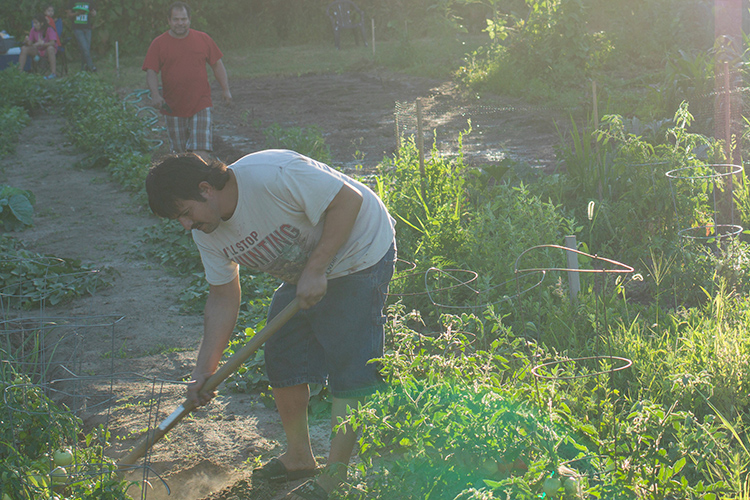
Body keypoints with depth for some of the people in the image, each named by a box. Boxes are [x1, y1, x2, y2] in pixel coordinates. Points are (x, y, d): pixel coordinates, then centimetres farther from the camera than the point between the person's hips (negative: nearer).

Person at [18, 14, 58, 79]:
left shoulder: (49, 30, -15)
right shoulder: (33, 30, 0)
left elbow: (52, 43, -29)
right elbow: (30, 43, -1)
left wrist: (41, 44, -41)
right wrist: (27, 41, -25)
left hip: (47, 52, -5)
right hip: (37, 51, 5)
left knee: (50, 48, -39)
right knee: (24, 48, -15)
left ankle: (53, 72, -44)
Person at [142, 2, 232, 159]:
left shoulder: (203, 39, 6)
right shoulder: (158, 44, 1)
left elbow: (217, 64, 14)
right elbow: (151, 72, -3)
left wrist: (225, 89, 8)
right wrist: (155, 94, -19)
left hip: (200, 106, -1)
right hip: (173, 108, 1)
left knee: (200, 149, -11)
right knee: (180, 152, 10)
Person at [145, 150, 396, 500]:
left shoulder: (271, 175, -34)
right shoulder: (207, 234, -7)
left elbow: (348, 199, -28)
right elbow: (223, 299, 0)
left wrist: (315, 270, -28)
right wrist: (205, 369, -7)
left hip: (358, 253, -8)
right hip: (303, 274, 8)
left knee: (349, 366, -9)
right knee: (282, 359, 9)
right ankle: (299, 457, 26)